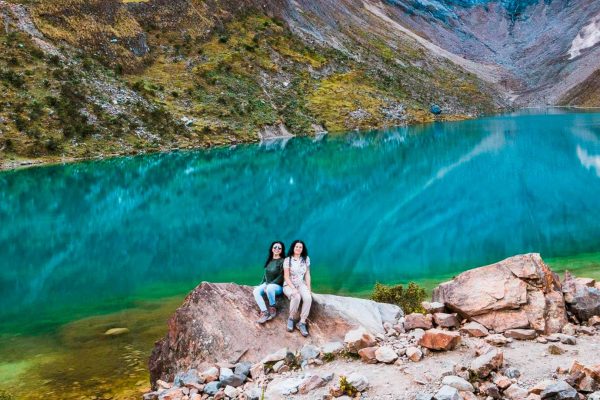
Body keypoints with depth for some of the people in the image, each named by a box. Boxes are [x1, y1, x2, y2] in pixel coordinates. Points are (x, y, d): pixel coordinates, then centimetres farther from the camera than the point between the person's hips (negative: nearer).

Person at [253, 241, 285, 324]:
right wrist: (261, 284, 8)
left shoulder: (282, 261, -9)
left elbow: (281, 277, -14)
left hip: (278, 286, -6)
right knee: (256, 291, -23)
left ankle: (272, 308, -19)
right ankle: (264, 312, -31)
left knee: (270, 288, -40)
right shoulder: (269, 260, 11)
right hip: (267, 284, 6)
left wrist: (269, 285, -18)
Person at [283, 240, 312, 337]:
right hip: (289, 285, -3)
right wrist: (293, 288, -20)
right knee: (296, 297, -36)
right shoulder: (287, 260, -5)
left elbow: (307, 275, 6)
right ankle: (291, 319, -14)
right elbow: (286, 277, -8)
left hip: (301, 284, 3)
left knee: (308, 298, -29)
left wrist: (308, 288, -4)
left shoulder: (306, 259, 6)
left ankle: (302, 323, -24)